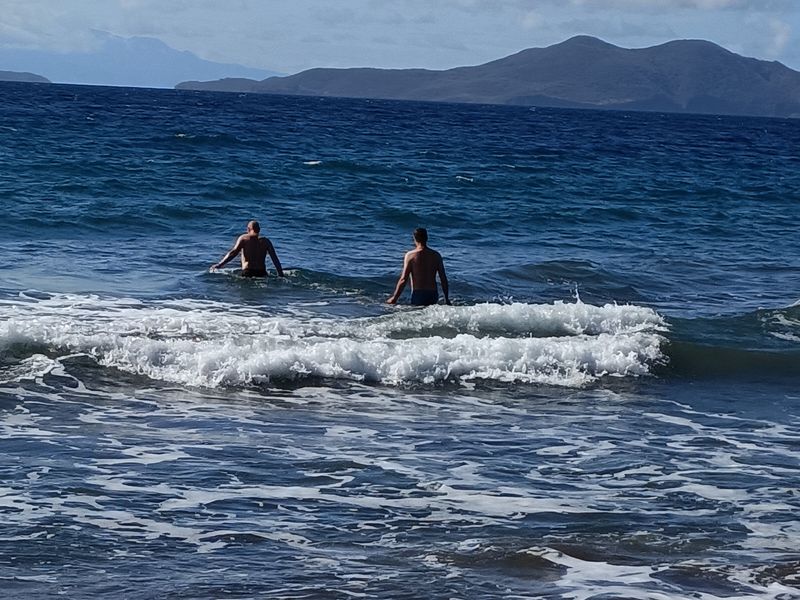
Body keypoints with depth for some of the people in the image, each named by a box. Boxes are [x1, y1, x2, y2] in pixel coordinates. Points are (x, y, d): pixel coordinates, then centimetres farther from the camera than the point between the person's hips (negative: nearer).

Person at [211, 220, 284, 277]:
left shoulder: (243, 238, 7)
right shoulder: (266, 241, 14)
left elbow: (233, 252, -4)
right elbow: (275, 259, 11)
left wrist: (219, 265, -4)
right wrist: (281, 274, 15)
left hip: (247, 272, -2)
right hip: (262, 273, 3)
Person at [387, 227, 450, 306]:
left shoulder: (410, 255, -1)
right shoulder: (436, 255, 9)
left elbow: (403, 279, -5)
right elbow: (443, 279, 11)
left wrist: (394, 298, 3)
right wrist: (447, 299, 19)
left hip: (418, 294, -3)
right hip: (433, 296, 3)